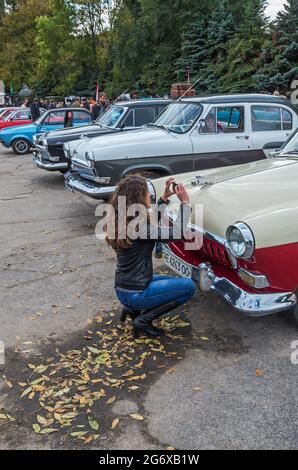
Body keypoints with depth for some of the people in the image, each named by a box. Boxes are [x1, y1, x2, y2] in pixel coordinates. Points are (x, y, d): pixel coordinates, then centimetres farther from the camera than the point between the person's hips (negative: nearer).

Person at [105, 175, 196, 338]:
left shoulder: (121, 220, 1)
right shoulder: (137, 227, -25)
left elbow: (153, 223, 17)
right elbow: (176, 233, -24)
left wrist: (165, 198, 11)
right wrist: (184, 202, -15)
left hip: (122, 288, 9)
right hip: (134, 293, -9)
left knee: (175, 281, 24)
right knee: (188, 287, 0)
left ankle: (132, 308, 13)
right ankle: (143, 320, 0)